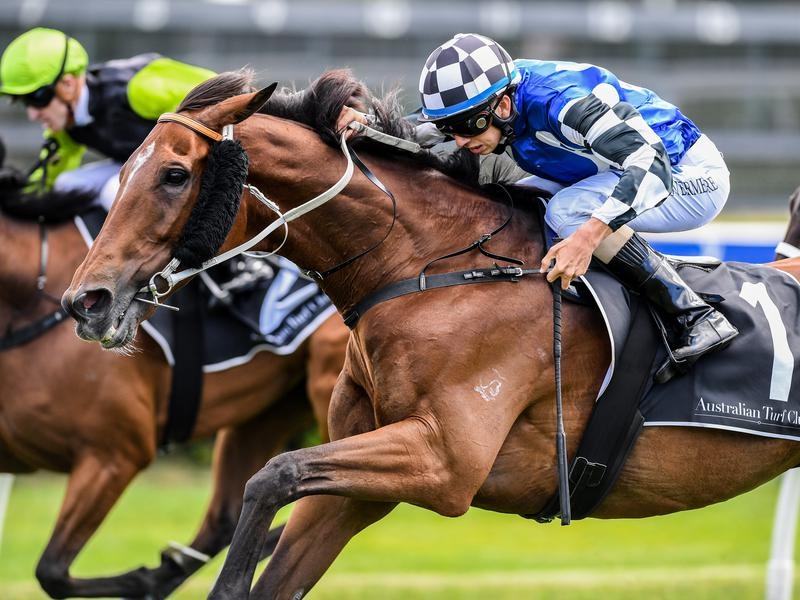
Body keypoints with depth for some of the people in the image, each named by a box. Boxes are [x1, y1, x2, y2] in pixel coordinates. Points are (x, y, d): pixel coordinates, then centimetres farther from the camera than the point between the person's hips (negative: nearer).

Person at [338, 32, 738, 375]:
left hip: (695, 178, -9)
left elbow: (651, 165, -39)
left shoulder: (559, 102, -32)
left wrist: (589, 234, -49)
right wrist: (366, 125, -16)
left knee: (567, 210, -30)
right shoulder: (485, 99, -7)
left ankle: (697, 318, -27)